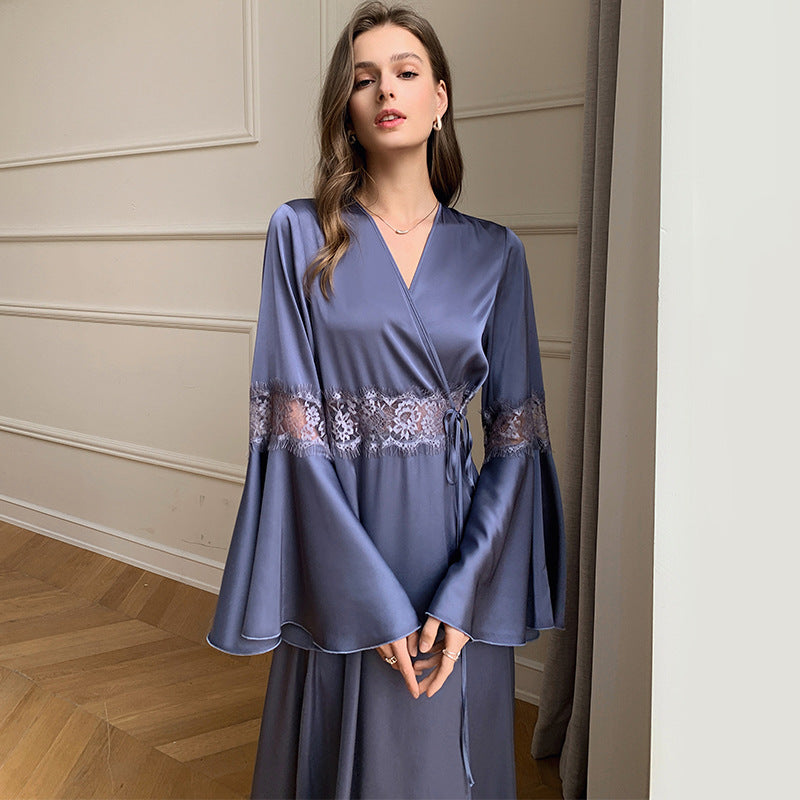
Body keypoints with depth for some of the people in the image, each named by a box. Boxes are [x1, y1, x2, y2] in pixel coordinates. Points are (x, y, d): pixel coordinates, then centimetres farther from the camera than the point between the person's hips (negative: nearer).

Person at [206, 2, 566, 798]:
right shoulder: (301, 234, -3)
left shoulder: (494, 252, 2)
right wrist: (375, 603, -13)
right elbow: (293, 426, -9)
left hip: (455, 544, 2)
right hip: (339, 545, -1)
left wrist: (466, 598, -10)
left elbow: (514, 435, -1)